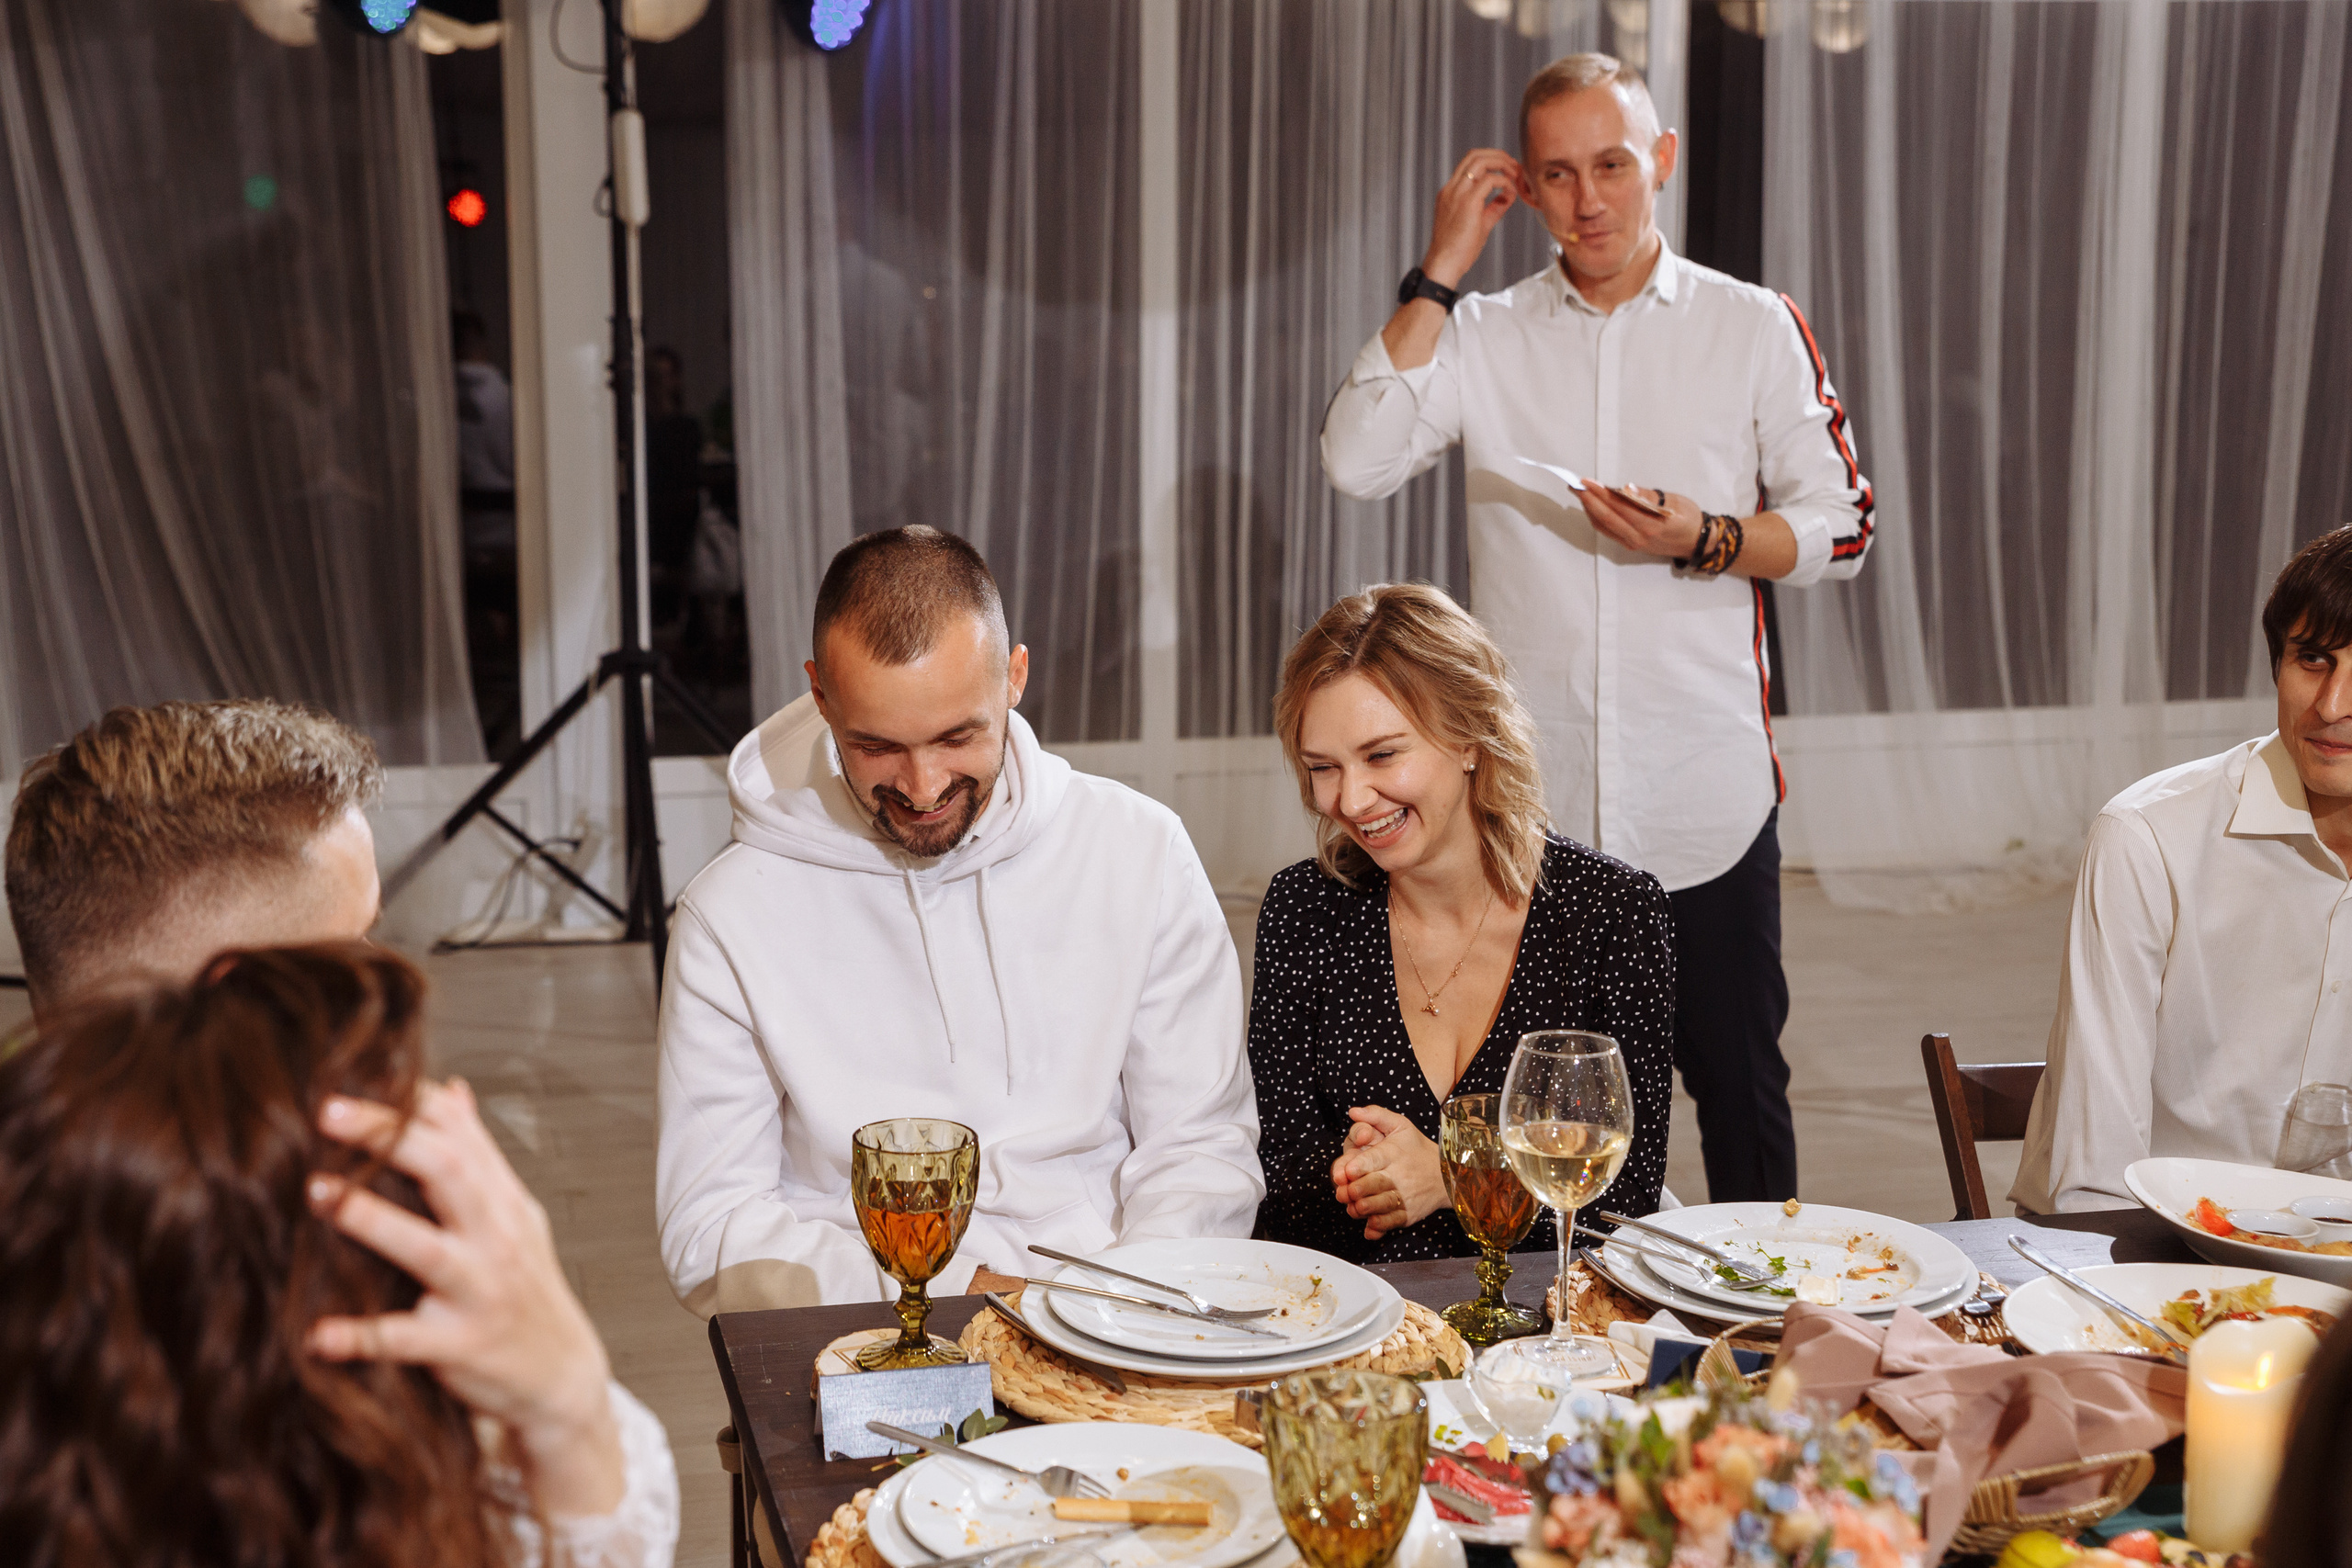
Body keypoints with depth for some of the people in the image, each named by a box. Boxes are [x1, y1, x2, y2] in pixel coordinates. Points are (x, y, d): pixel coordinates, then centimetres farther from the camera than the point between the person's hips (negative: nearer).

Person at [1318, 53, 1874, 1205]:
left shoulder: (1756, 326, 6)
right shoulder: (1480, 336, 7)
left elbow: (1843, 525, 6)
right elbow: (1356, 460, -10)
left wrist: (1707, 541, -13)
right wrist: (1441, 268, -7)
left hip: (1707, 798, 0)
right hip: (1529, 804, 1)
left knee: (1738, 1083, 7)